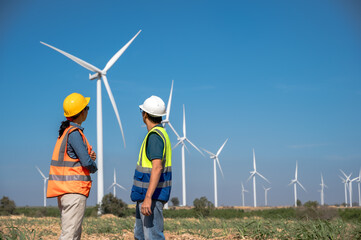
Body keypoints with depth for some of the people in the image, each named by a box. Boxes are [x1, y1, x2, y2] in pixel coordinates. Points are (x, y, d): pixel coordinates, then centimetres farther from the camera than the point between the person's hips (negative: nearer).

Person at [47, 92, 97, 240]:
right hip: (74, 190, -10)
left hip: (64, 189, 10)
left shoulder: (66, 131, 14)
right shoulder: (74, 133, -15)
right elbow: (86, 162, -19)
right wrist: (94, 166, 4)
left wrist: (89, 156, 1)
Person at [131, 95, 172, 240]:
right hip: (146, 195, 11)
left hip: (152, 195, -11)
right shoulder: (161, 133, 16)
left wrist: (148, 198, -33)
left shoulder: (154, 136, -16)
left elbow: (157, 167, -27)